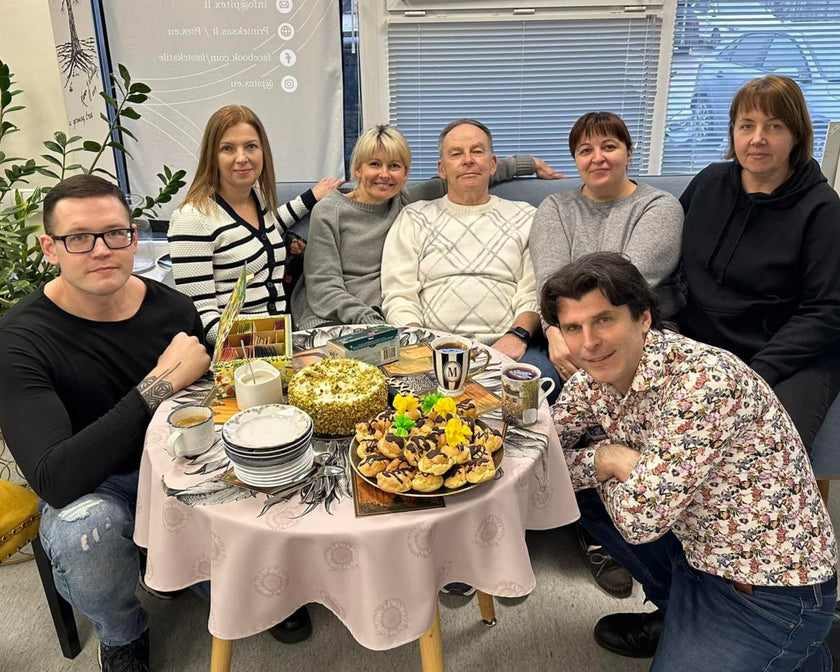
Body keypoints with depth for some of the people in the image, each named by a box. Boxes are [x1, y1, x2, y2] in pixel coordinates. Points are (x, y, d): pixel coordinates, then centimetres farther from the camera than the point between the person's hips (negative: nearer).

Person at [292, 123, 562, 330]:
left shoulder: (408, 201, 10)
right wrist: (369, 322, -19)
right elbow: (324, 286, -5)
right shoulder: (328, 212, 1)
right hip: (331, 321, -3)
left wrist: (529, 163, 26)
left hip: (386, 319, 3)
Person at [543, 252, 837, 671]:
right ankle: (672, 612, 20)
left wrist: (614, 462, -11)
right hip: (697, 553, 7)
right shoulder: (597, 374, -7)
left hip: (771, 592, -7)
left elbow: (640, 520, -30)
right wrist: (604, 460, -16)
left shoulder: (702, 380, -31)